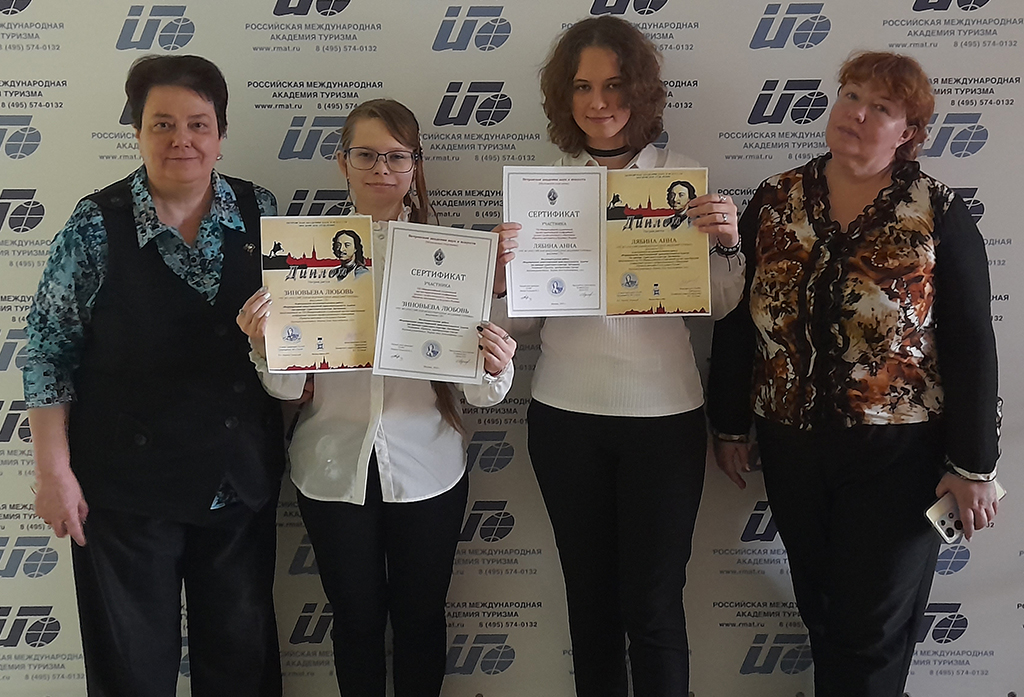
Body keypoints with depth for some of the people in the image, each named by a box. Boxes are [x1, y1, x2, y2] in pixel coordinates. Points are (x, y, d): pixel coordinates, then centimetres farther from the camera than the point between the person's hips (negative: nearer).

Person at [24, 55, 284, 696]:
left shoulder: (259, 212, 1)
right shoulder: (97, 224, -8)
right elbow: (52, 350, -5)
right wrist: (54, 469, -8)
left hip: (242, 478, 3)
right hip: (127, 485, -3)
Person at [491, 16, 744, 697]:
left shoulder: (684, 175, -1)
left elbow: (719, 305, 2)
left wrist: (728, 242, -16)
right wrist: (500, 271, -15)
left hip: (664, 413, -2)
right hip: (565, 415, 2)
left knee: (654, 608, 2)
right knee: (590, 597, 15)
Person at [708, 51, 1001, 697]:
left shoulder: (939, 215, -8)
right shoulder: (775, 202, 0)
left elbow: (971, 347, -7)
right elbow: (736, 321, 5)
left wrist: (973, 467, -7)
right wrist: (730, 425, 8)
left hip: (896, 453, -3)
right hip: (792, 446, 3)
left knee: (873, 627, 7)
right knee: (818, 605, 18)